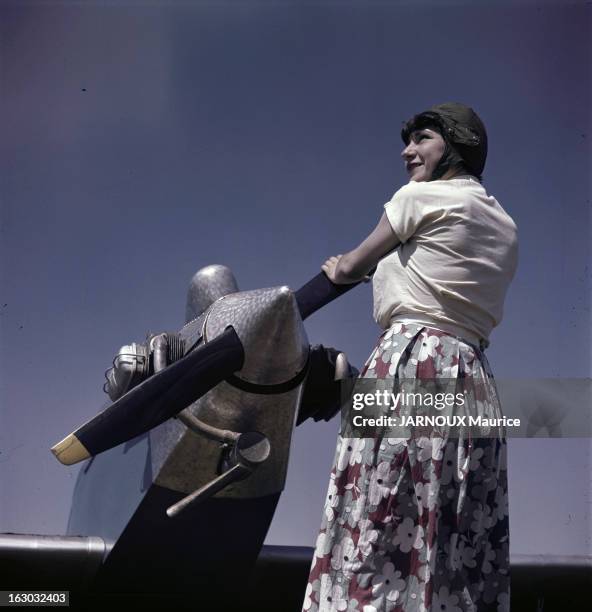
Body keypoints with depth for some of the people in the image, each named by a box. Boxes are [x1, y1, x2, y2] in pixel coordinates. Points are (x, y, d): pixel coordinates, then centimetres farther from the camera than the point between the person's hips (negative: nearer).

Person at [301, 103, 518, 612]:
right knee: (463, 553, 3)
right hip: (473, 378, 8)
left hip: (412, 364, -7)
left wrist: (337, 269, 34)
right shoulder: (505, 226, 21)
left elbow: (349, 269, 12)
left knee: (382, 534, -10)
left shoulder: (420, 197, 1)